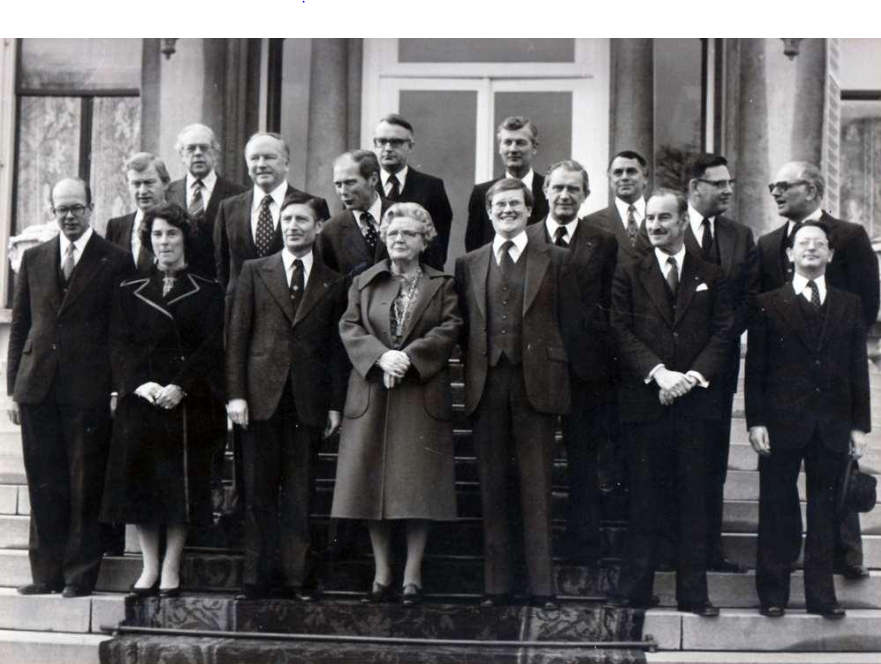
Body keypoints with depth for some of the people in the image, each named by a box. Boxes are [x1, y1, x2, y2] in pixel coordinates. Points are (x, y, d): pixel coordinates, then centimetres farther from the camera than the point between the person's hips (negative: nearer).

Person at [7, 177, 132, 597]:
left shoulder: (115, 262, 1)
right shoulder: (34, 258, 13)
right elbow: (19, 326, 13)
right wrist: (13, 387, 8)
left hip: (89, 391, -3)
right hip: (38, 389, 3)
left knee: (86, 487, 0)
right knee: (44, 487, 7)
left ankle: (80, 575, 8)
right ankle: (47, 573, 15)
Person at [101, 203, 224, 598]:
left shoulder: (206, 293, 6)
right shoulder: (129, 293, 12)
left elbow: (212, 347, -2)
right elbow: (119, 346, 5)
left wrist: (180, 387, -15)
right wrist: (141, 384, -12)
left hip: (187, 403, -2)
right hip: (138, 400, 2)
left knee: (181, 485, -2)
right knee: (138, 482, 1)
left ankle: (171, 568, 6)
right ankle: (149, 566, 12)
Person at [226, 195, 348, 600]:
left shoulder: (333, 284, 11)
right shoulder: (255, 272, 9)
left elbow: (337, 349, 9)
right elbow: (237, 335, 4)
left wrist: (335, 404, 2)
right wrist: (235, 393, -4)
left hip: (308, 401, 0)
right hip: (262, 396, 0)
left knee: (299, 494, 1)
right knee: (259, 492, 2)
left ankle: (297, 578, 7)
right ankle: (258, 577, 8)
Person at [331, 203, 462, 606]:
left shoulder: (442, 285, 8)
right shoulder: (364, 282, 13)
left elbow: (449, 330, -4)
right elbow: (350, 328, 3)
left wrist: (409, 356, -17)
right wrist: (381, 356, -15)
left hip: (422, 395, -2)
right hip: (371, 395, 2)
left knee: (418, 487, -4)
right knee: (372, 484, 2)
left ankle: (412, 576, 3)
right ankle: (382, 574, 11)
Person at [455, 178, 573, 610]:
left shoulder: (553, 260, 7)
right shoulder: (469, 265, 13)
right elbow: (462, 326, 13)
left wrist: (559, 373, 0)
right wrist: (474, 369, 4)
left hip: (536, 383, -2)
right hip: (486, 385, 2)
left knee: (536, 489, -2)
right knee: (492, 489, 5)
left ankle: (542, 586, 3)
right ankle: (497, 585, 12)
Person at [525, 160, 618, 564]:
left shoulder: (603, 244, 5)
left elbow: (611, 309, 2)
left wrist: (606, 359, -6)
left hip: (586, 368, 0)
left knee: (584, 464, 6)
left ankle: (583, 551, 14)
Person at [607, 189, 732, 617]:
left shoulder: (711, 276, 11)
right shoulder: (628, 274, 8)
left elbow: (723, 333, 4)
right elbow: (621, 331, 0)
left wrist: (694, 375, -10)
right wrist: (658, 372, -13)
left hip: (696, 401, 1)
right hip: (644, 400, -1)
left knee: (694, 498, 3)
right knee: (645, 498, 2)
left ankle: (693, 593, 9)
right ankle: (635, 589, 9)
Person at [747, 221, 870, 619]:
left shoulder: (849, 305, 10)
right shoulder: (769, 305, 3)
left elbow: (858, 368, 9)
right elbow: (755, 368, 0)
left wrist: (860, 423, 3)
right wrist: (755, 421, -7)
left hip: (832, 425, 2)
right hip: (782, 422, -2)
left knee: (824, 511, 7)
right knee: (776, 510, 4)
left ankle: (821, 594, 15)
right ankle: (773, 593, 12)